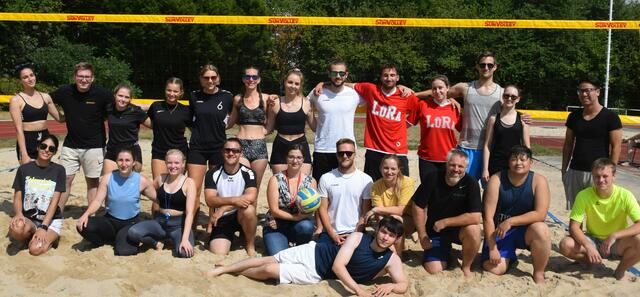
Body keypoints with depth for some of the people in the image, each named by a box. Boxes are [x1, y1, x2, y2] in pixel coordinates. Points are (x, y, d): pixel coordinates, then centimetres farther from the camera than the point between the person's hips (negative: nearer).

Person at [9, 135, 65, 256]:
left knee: (35, 249, -28)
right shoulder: (24, 169, 3)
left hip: (51, 220, -1)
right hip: (27, 219, 1)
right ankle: (31, 235, -2)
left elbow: (54, 201, -7)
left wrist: (43, 227, -18)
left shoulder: (58, 170, 0)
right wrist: (18, 214, -22)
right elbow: (17, 197, 1)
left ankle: (50, 238, 5)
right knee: (16, 228, -36)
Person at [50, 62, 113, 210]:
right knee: (65, 179, 4)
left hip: (94, 146, -2)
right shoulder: (64, 92, -4)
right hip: (70, 145, 2)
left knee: (92, 181, 6)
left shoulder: (102, 94, -12)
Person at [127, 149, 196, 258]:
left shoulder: (188, 183, -7)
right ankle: (156, 243, 6)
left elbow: (189, 213, -14)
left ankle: (177, 241, 5)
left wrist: (185, 238, -24)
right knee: (132, 233, -25)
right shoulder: (161, 178, 5)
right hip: (159, 222, 3)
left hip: (179, 225, -3)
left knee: (184, 253, -32)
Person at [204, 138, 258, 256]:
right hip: (221, 220, 1)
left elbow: (251, 197, -24)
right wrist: (234, 200, -29)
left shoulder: (248, 173, -7)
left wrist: (223, 208, -25)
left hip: (241, 217, -1)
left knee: (248, 209, -35)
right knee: (218, 254, -20)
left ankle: (251, 246, -10)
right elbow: (210, 201, -14)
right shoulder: (213, 174, -3)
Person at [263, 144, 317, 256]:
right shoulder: (276, 179, -6)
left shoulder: (310, 181, -1)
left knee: (306, 226, -34)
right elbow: (274, 210, -13)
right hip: (276, 226, -2)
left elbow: (310, 211, -6)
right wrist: (296, 217, -24)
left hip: (298, 225, 2)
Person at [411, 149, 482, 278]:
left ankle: (466, 267, -8)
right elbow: (418, 207, -6)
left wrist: (445, 222, -23)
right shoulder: (433, 179, -12)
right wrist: (423, 235, -7)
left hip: (459, 229, -1)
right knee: (433, 270, -15)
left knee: (473, 230, -34)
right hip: (435, 232, 1)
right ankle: (446, 251, 20)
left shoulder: (471, 184, -17)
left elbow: (475, 217, -26)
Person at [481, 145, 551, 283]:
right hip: (499, 230, 0)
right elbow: (488, 217, -14)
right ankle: (509, 256, 20)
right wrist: (492, 248, -18)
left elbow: (540, 214, -19)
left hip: (525, 230, 0)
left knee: (540, 229, -34)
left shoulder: (539, 181, -11)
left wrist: (510, 222, -26)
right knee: (493, 269, -17)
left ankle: (539, 274, -12)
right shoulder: (496, 180, -12)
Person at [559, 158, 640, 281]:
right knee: (565, 245, -28)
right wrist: (588, 246, -33)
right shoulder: (584, 195, -16)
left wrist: (614, 235, -36)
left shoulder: (625, 196, -17)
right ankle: (590, 261, 5)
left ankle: (620, 271, -2)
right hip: (592, 241, 1)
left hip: (617, 244, -1)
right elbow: (573, 227, -16)